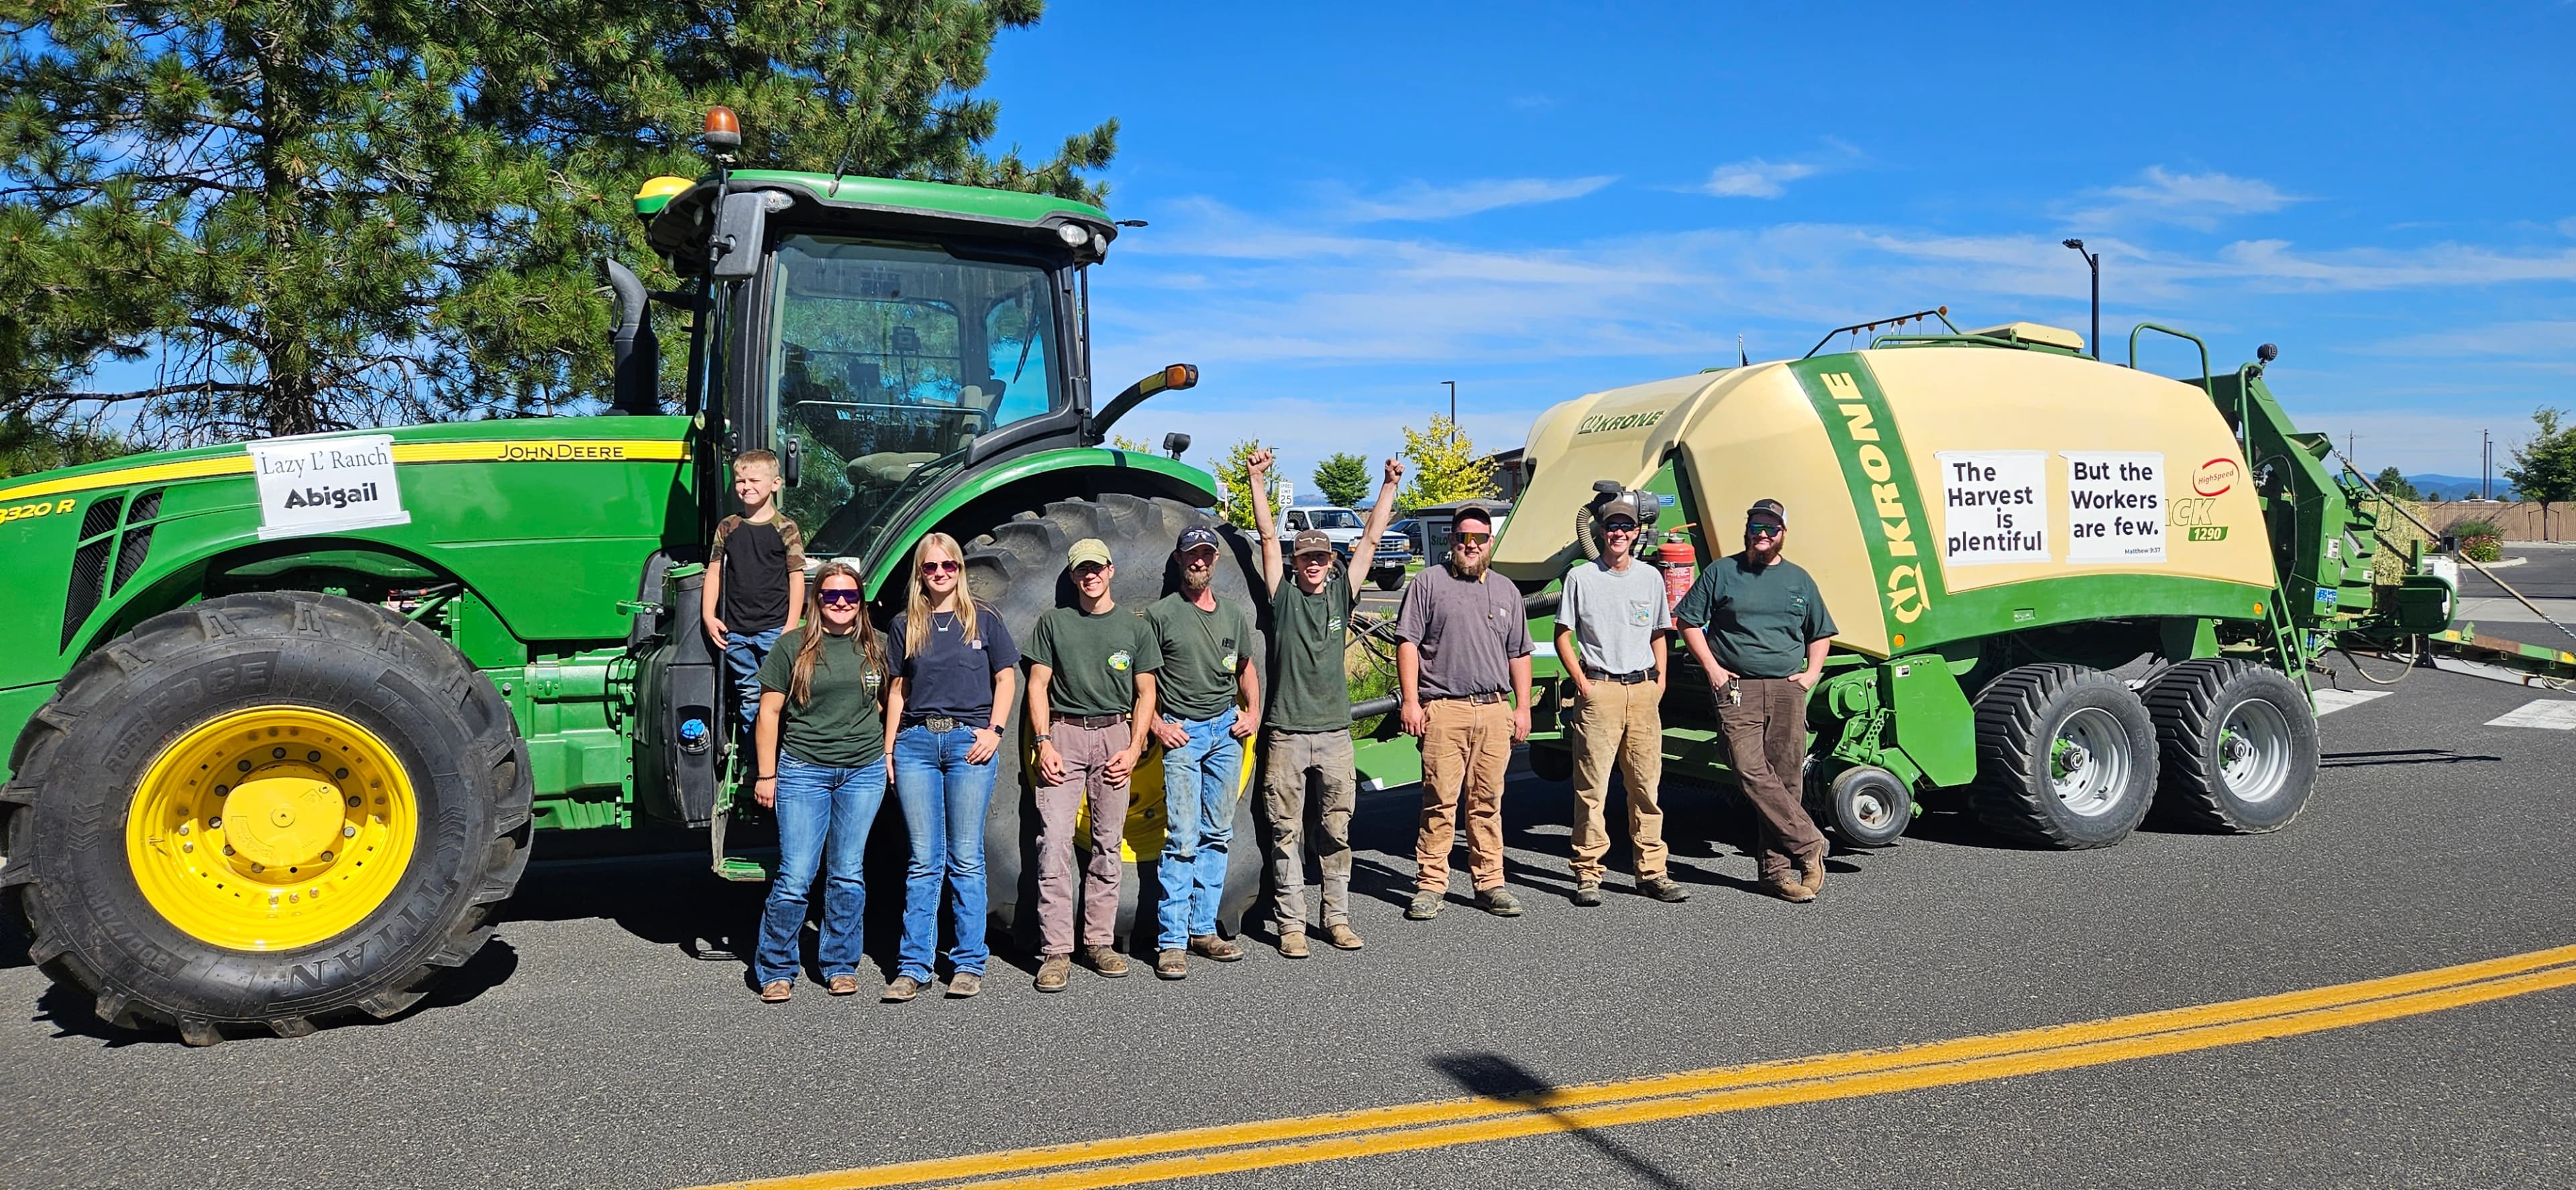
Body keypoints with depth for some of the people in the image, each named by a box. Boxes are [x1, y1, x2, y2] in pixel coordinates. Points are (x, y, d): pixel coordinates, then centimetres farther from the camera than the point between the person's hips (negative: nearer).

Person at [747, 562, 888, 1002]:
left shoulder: (876, 647, 8)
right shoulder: (793, 646, 0)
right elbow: (769, 712, 2)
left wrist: (890, 756, 15)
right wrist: (766, 774, -1)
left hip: (864, 772, 2)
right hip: (803, 771, -2)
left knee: (847, 874, 7)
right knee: (796, 877, -5)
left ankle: (840, 966, 20)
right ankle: (775, 970, 10)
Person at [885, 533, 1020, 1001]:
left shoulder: (983, 619, 7)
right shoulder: (905, 625, 12)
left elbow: (1006, 678, 8)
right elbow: (898, 689, 14)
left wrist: (994, 731, -6)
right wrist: (888, 750, 7)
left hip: (969, 741, -2)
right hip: (916, 742, 2)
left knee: (966, 859, 1)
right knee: (924, 860, 3)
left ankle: (969, 963, 9)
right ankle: (914, 967, 8)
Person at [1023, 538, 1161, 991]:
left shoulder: (1136, 627, 10)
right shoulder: (1054, 622, 9)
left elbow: (1145, 694, 10)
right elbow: (1038, 685, 6)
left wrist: (1133, 748, -2)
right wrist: (1044, 742, -6)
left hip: (1115, 736, 1)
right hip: (1064, 735, -1)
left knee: (1108, 845, 4)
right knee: (1054, 842, -10)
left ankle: (1100, 941, 14)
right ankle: (1056, 950, -7)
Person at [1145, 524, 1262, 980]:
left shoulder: (1236, 613, 12)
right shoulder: (1161, 613, -2)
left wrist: (1253, 711, 9)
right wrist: (1156, 724, -10)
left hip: (1227, 730, 5)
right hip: (1182, 733, -5)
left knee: (1218, 836, 9)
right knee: (1183, 839, -10)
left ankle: (1203, 929, 18)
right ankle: (1171, 941, -5)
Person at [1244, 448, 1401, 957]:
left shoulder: (1342, 594, 9)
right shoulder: (1283, 596, 2)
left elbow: (1370, 539, 7)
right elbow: (1268, 537, -2)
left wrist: (1389, 486, 4)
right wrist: (1258, 480, -6)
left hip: (1334, 732, 2)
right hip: (1287, 734, -2)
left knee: (1337, 831, 9)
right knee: (1286, 834, 3)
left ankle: (1338, 919, 19)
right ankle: (1291, 925, 10)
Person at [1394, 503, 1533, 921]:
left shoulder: (1506, 591, 19)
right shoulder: (1428, 584, 5)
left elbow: (1518, 654, 21)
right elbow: (1407, 643, 0)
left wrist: (1522, 707, 14)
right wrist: (1410, 700, -8)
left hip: (1495, 710, 4)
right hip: (1443, 709, -4)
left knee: (1488, 801, 6)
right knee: (1440, 801, -4)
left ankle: (1489, 883, 13)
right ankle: (1431, 885, 3)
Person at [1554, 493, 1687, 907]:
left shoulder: (1651, 577, 13)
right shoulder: (1580, 577, 2)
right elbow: (1563, 637, 4)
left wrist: (1660, 680, 8)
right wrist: (1582, 682, -6)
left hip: (1644, 690, 4)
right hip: (1599, 690, -3)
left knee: (1647, 785, 5)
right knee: (1591, 786, -4)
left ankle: (1652, 872, 12)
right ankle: (1588, 873, 2)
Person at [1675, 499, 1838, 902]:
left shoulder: (1799, 579, 16)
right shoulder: (1722, 573, 7)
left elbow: (1820, 633, 26)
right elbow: (1689, 620, 7)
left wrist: (1812, 672, 11)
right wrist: (1712, 668, -1)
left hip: (1788, 691, 3)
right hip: (1737, 689, -2)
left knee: (1786, 780, 1)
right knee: (1751, 772, -17)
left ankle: (1777, 869, 7)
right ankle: (1809, 844, -7)